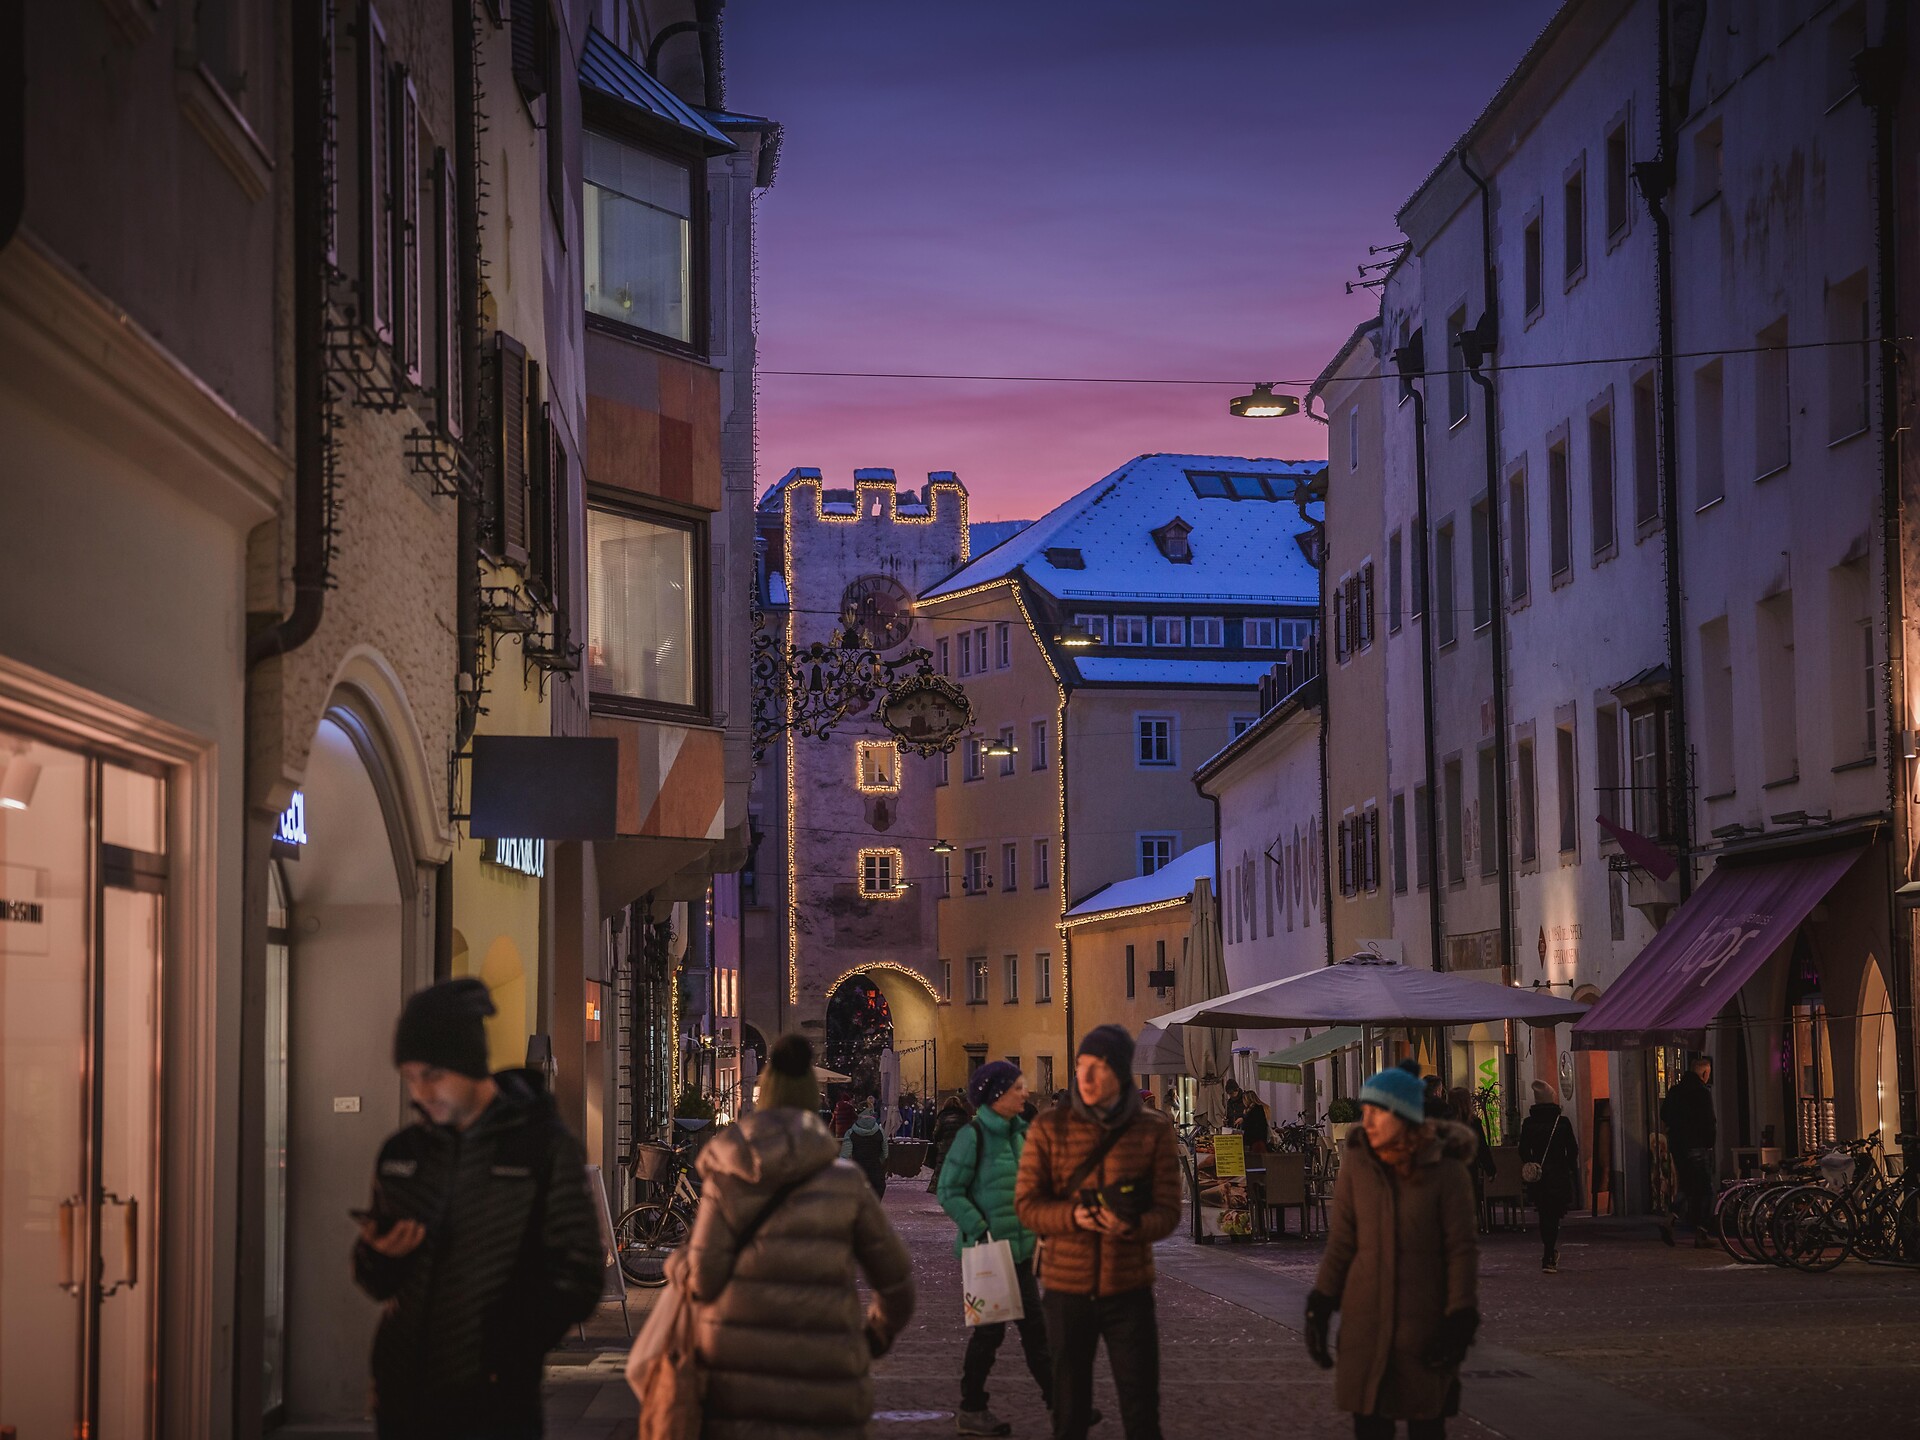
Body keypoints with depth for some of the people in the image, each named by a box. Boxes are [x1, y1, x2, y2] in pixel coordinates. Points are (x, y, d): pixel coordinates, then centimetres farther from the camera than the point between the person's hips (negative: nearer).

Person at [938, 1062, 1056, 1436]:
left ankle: (1057, 1400, 12)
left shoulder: (1019, 1133, 8)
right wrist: (982, 1232, -20)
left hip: (1019, 1247, 7)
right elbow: (950, 1192, -15)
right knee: (990, 1329, 1)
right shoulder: (973, 1135, -13)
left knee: (1034, 1325, 8)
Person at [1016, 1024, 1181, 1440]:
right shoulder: (1050, 1128, -1)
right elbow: (1026, 1204, -3)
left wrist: (1131, 1226, -26)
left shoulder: (1154, 1130, -2)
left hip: (1129, 1288, 0)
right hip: (1066, 1289, 0)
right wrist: (1073, 1216, -23)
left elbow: (1168, 1212, -4)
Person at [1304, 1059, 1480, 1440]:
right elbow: (1341, 1242, 1)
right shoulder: (1357, 1162, -4)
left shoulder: (1446, 1169, -10)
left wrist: (1459, 1323, -11)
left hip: (1424, 1320, -2)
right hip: (1366, 1319, 2)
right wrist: (1319, 1307, -1)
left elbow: (1462, 1248, -7)